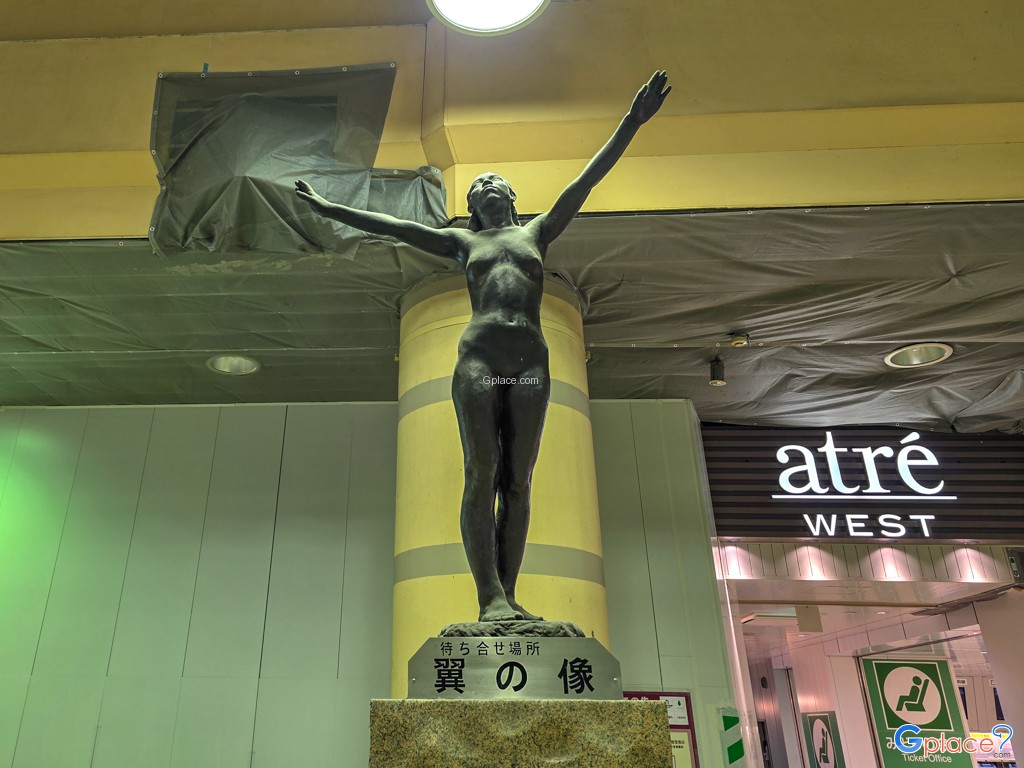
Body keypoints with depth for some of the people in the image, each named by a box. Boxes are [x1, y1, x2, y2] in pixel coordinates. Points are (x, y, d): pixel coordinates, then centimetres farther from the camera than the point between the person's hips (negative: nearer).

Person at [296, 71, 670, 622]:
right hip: (479, 354, -1)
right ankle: (490, 598, -13)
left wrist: (632, 122, 14)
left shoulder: (537, 231, 24)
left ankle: (508, 596, -2)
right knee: (482, 475, -11)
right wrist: (331, 210, 18)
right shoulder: (463, 242, 23)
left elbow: (586, 180, 19)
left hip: (531, 357, 1)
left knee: (517, 480, -3)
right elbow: (396, 226, 20)